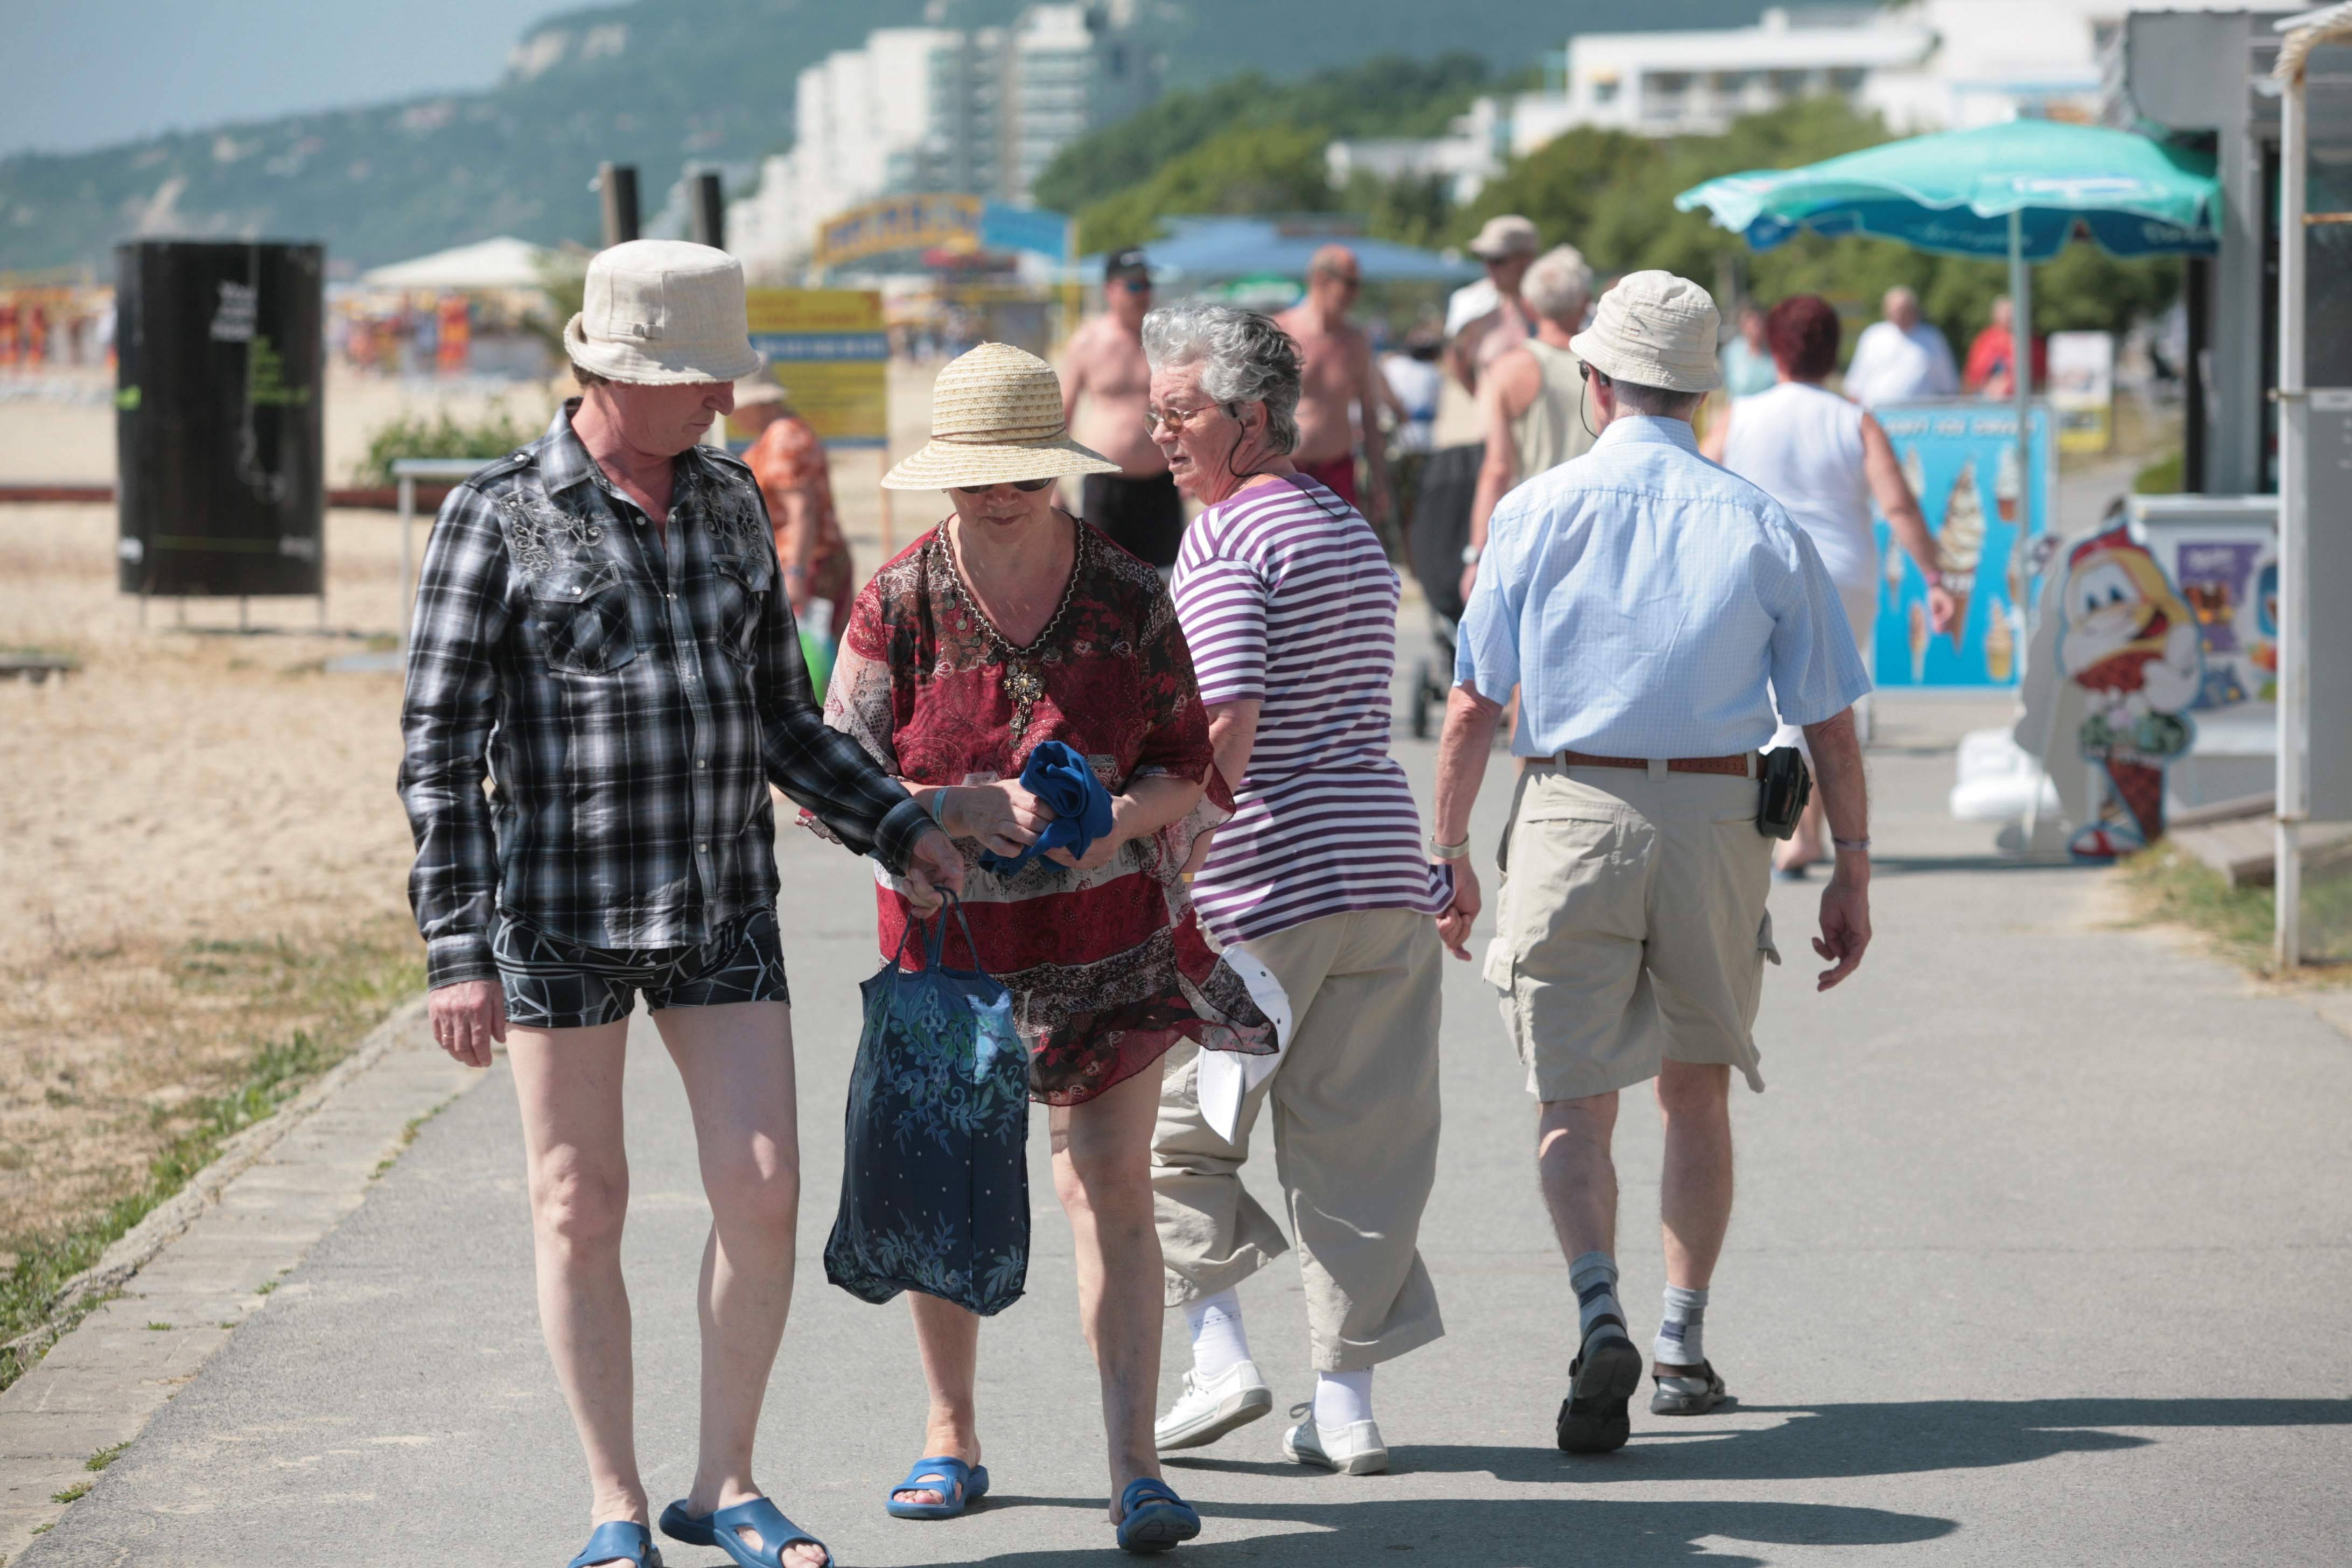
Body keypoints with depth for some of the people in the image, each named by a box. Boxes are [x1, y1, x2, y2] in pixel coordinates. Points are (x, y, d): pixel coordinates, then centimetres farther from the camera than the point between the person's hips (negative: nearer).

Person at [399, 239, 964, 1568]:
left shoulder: (731, 501, 8)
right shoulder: (501, 519, -7)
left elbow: (780, 717, 16)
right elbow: (441, 749, -8)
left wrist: (897, 827, 4)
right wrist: (458, 951, -13)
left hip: (723, 907, 4)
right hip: (561, 911, -4)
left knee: (764, 1191, -3)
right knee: (583, 1207, 4)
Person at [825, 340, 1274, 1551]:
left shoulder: (1129, 598, -4)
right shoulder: (898, 604, -5)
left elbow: (1187, 763, 3)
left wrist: (1116, 819, -18)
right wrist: (965, 810, -21)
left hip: (1110, 936, -1)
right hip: (951, 936, 1)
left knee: (1110, 1182, -10)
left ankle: (1134, 1463, -12)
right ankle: (951, 1436, 29)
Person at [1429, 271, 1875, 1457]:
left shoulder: (1539, 512, 0)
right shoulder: (1760, 527, 2)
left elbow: (1472, 704, 0)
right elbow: (1830, 724, 1)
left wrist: (1450, 850, 8)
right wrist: (1852, 871, 7)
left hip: (1569, 814, -2)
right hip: (1715, 822, 2)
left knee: (1574, 1101, 1)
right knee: (1696, 1090, 18)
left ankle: (1600, 1314, -23)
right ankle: (1684, 1343, 23)